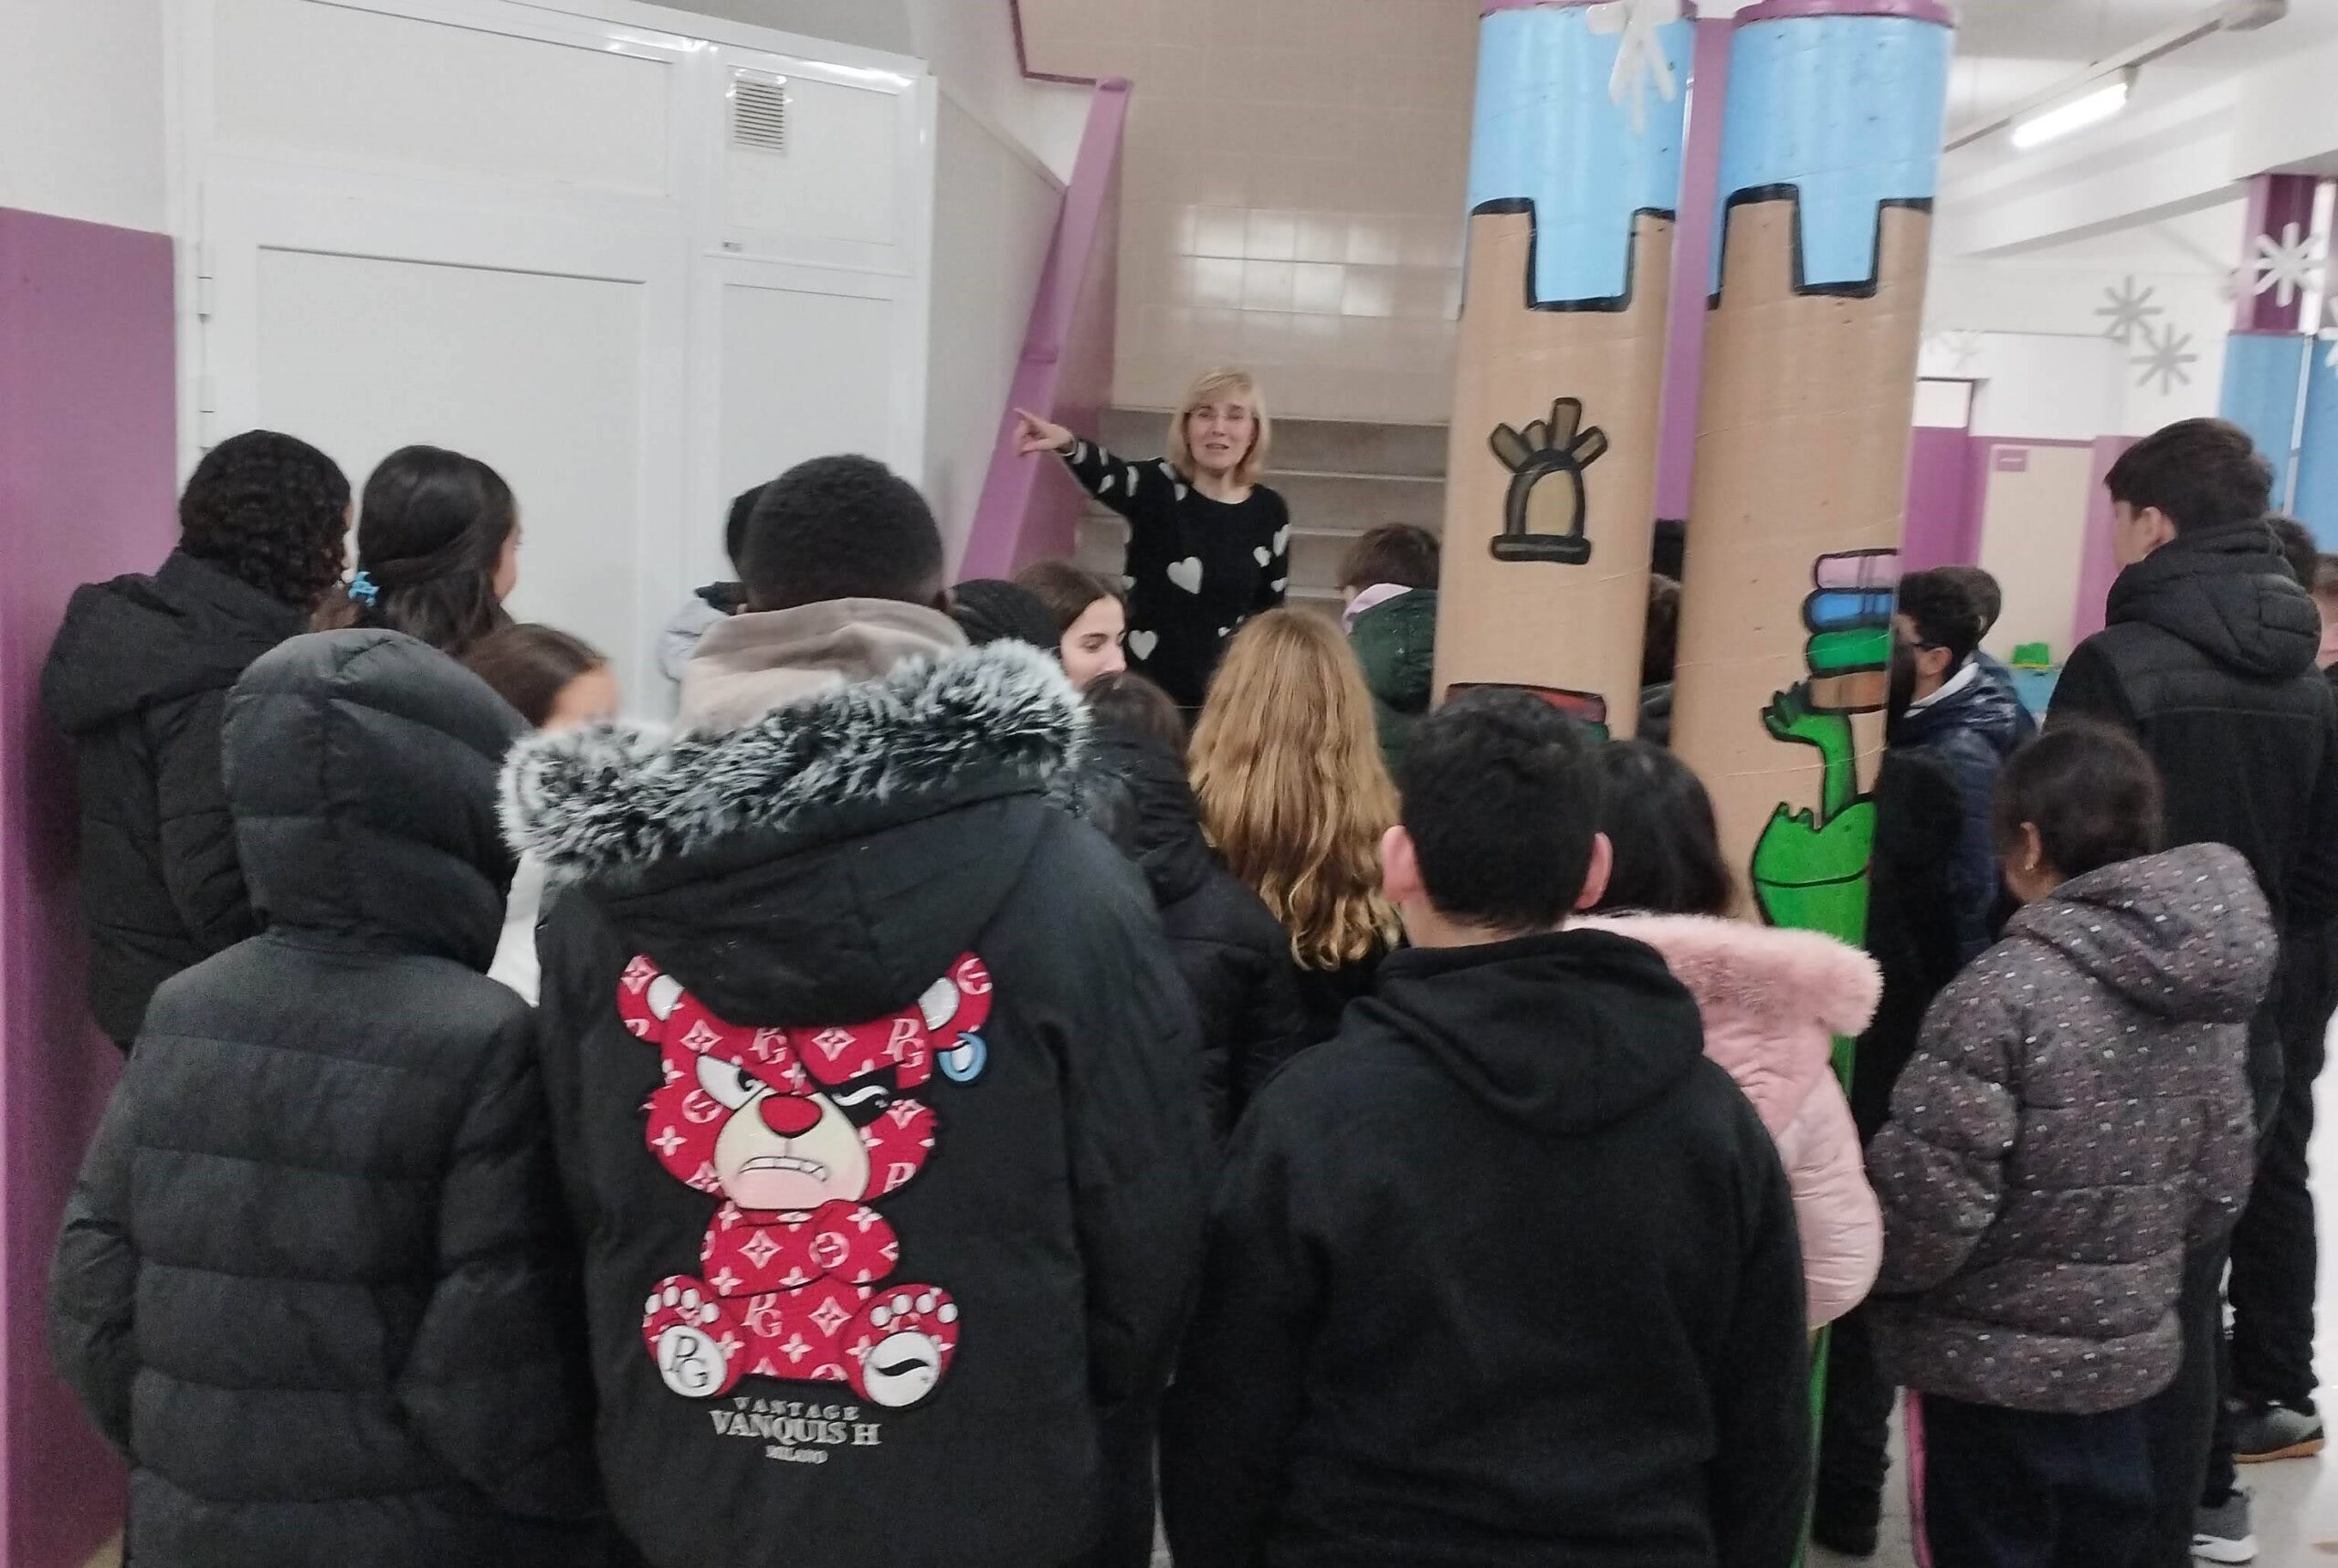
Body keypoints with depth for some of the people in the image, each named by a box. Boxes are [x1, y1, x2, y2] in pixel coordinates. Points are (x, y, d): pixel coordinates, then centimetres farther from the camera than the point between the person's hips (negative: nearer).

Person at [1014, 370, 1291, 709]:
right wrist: (1067, 444, -50)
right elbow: (1106, 475, -28)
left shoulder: (1270, 512, 1)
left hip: (1221, 697, 2)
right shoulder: (1157, 487, -6)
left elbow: (1271, 611, 10)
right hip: (1140, 688, -2)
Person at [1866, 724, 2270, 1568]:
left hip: (1992, 1363, -6)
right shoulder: (2207, 990, -1)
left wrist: (1865, 1266, -4)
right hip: (2127, 1351, 6)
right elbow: (2220, 1188, 6)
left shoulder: (2004, 989, -23)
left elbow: (1931, 1194, -22)